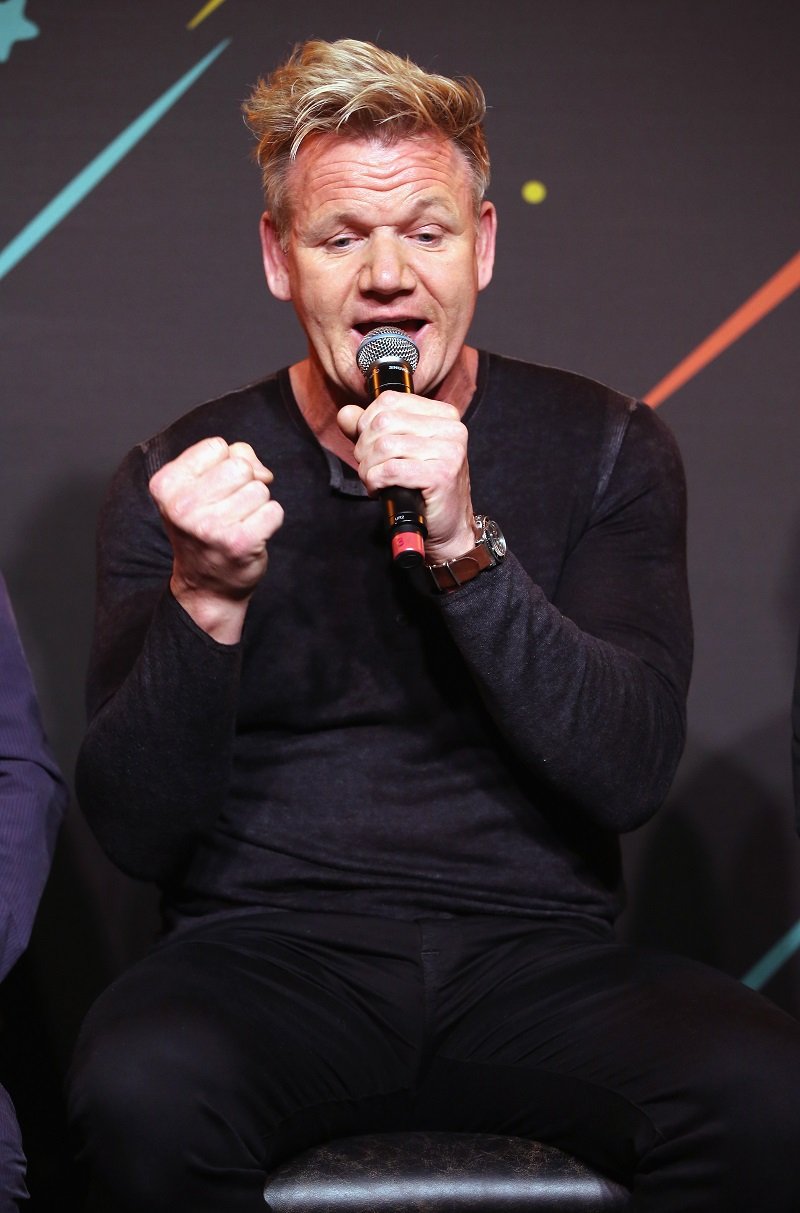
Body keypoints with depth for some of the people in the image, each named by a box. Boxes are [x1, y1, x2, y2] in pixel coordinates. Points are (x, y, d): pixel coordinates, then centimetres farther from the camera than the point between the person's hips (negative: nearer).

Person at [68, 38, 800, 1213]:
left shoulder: (604, 447, 5)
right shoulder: (176, 475, 4)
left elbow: (632, 775, -8)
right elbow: (136, 833, -2)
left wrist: (466, 550, -21)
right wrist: (208, 599, -19)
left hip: (536, 952, 1)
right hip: (269, 950, 0)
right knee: (142, 1086, -34)